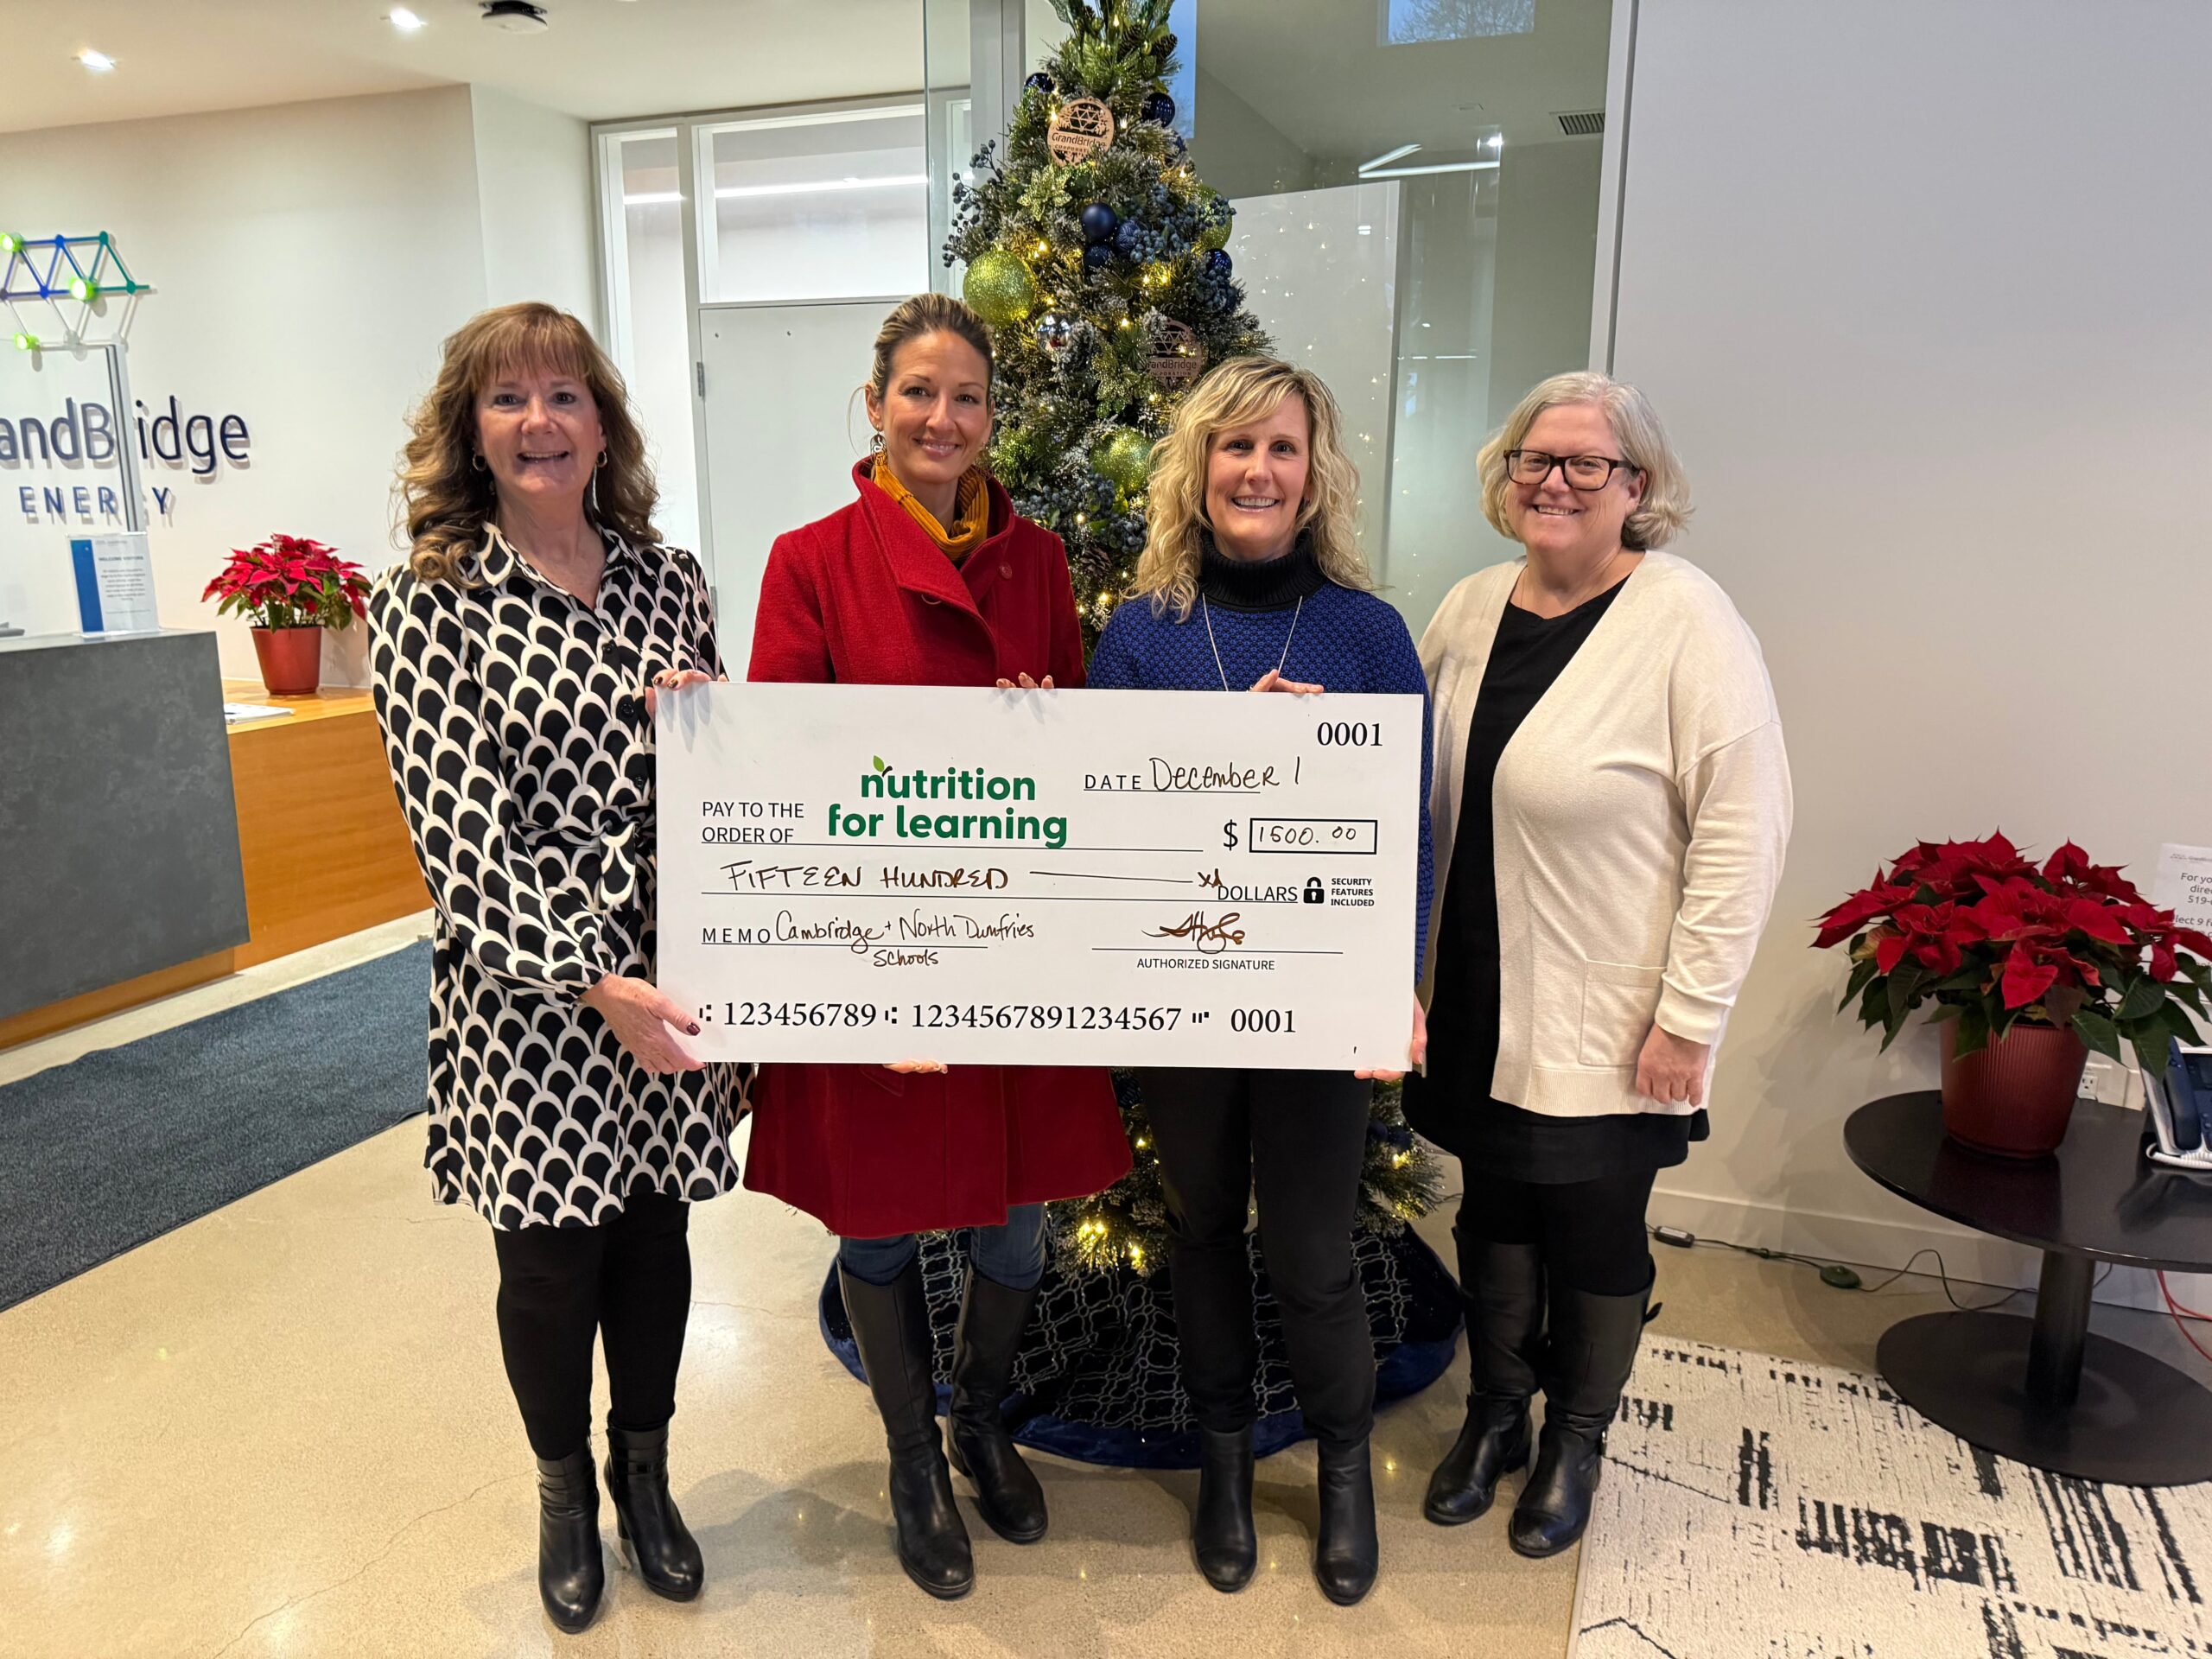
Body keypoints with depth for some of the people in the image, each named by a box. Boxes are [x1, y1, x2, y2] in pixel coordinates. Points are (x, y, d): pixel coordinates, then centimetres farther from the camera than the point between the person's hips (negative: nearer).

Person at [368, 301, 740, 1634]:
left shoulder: (670, 582, 4)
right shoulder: (428, 604, -7)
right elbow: (459, 833, -15)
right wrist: (593, 985, -23)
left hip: (670, 975, 3)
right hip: (525, 997, -3)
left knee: (655, 1231, 16)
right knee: (549, 1255, 13)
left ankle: (645, 1475, 42)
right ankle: (566, 1491, 40)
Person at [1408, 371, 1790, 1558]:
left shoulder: (1688, 622, -14)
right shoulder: (1471, 609, 4)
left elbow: (1742, 829, -15)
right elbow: (1423, 797, 12)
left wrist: (1690, 1014, -15)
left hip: (1607, 1021, -5)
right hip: (1479, 1002, 5)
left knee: (1595, 1233, 12)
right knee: (1492, 1212, 18)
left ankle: (1576, 1437, 38)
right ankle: (1495, 1413, 42)